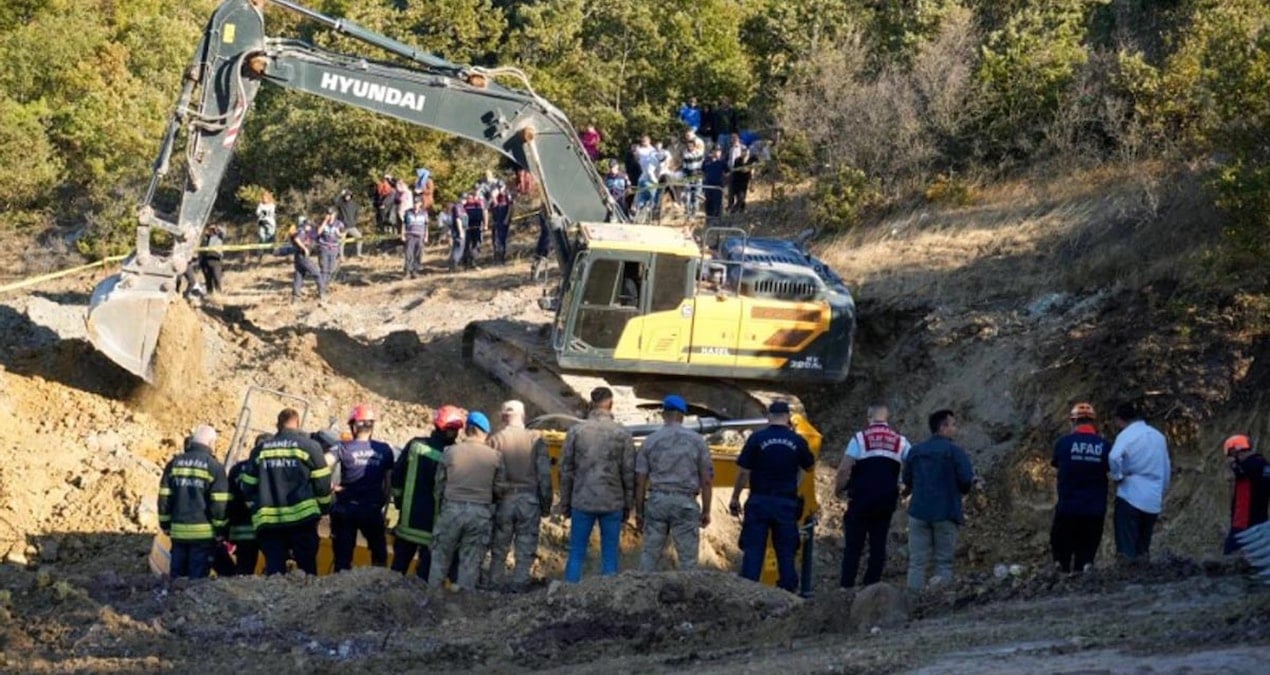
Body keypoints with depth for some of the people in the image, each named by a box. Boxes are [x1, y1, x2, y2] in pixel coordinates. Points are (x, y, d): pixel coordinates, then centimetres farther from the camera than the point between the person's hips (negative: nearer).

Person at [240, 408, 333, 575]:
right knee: (307, 568, 2)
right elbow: (322, 483, 0)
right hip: (302, 517, -3)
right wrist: (324, 507, 16)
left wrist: (257, 510, 25)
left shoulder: (260, 449, 11)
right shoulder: (309, 446, 1)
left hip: (268, 520, 3)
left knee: (274, 570, 0)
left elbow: (248, 486, 13)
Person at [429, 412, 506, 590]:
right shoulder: (495, 456, 0)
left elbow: (439, 484, 7)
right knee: (471, 560, 6)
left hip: (452, 508, 0)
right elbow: (499, 489, 5)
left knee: (441, 555, 11)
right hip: (480, 512, 0)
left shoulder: (451, 453, 0)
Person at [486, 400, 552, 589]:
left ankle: (495, 585, 10)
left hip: (503, 500, 0)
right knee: (526, 550, 5)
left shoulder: (495, 439, -3)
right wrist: (546, 504, 8)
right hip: (529, 500, 0)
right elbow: (544, 475, 0)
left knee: (499, 551, 9)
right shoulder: (536, 439, -1)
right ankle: (519, 584, 1)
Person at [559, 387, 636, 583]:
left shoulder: (576, 431, -1)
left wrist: (565, 503, 10)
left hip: (582, 502, 0)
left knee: (576, 555, 6)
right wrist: (628, 506, 8)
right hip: (612, 503, 0)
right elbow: (629, 473, -1)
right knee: (610, 557, 6)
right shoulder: (622, 434, -3)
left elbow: (565, 470, 2)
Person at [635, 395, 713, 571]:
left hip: (657, 500, 1)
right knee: (688, 557, 2)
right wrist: (706, 511, 8)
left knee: (650, 554, 6)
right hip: (685, 503, -1)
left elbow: (640, 481, 3)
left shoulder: (650, 441, 3)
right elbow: (706, 480, 1)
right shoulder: (696, 440, 1)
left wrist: (639, 512, 10)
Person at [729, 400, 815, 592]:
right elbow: (810, 467, 14)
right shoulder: (798, 441, -2)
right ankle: (788, 590, 9)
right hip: (786, 503, 1)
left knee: (753, 551, 1)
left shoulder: (757, 438, -7)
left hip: (759, 502, -1)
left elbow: (743, 471, -7)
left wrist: (735, 498, 3)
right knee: (786, 553, 9)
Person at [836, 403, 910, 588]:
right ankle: (871, 585, 4)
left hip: (861, 499, -3)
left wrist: (838, 489, 6)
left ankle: (846, 585, -4)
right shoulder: (900, 441, 7)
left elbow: (844, 470, -9)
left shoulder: (860, 438, -3)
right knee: (878, 544, 8)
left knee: (853, 545, 1)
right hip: (887, 501, 3)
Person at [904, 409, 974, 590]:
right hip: (946, 514, -3)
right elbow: (966, 481, -13)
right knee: (944, 562, 4)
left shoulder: (915, 451, 5)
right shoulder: (955, 452, -7)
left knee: (917, 562, 4)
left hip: (919, 512, 3)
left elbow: (907, 481, 9)